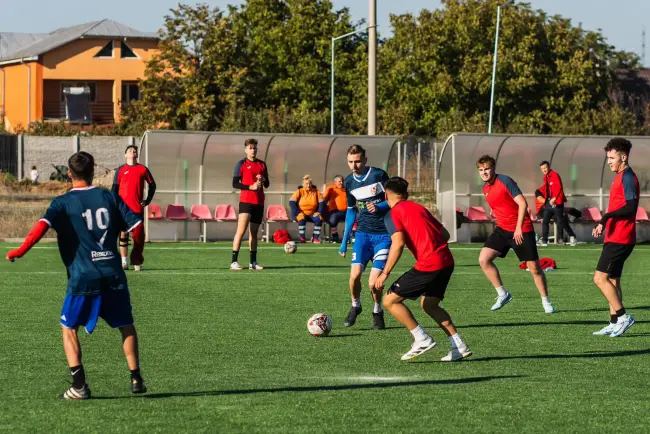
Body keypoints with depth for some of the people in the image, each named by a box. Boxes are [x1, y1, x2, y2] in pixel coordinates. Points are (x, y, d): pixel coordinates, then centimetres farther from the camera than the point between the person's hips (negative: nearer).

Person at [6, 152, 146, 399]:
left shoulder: (63, 203, -2)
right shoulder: (110, 197, 6)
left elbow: (43, 225, -20)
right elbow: (136, 226, 4)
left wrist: (20, 251, -18)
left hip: (83, 277, -2)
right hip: (113, 275, 3)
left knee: (69, 328, 11)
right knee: (126, 327, 19)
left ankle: (79, 386, -1)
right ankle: (136, 379, 15)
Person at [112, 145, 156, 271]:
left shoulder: (143, 169, 8)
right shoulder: (121, 170, 7)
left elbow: (152, 185, 15)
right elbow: (114, 188, 8)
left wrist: (147, 201, 6)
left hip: (138, 208, 1)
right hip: (123, 208, -1)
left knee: (139, 236, -1)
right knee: (123, 234, -3)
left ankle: (137, 262, 6)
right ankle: (124, 261, 1)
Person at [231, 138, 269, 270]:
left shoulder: (262, 164, 14)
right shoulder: (241, 164, -1)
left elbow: (267, 184, 19)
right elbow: (235, 184, -7)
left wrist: (263, 180, -4)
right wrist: (251, 187, -17)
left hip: (259, 202, 6)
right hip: (246, 201, -5)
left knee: (254, 232, 10)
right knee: (241, 230, -14)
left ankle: (253, 262, 14)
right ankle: (234, 261, -16)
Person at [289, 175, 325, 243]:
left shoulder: (316, 192, 7)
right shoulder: (299, 192, 0)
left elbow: (322, 203, 5)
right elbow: (292, 202, -8)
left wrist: (319, 212, -11)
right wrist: (298, 213, -18)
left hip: (312, 214, 2)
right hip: (301, 213, -2)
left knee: (319, 218, -28)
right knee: (302, 219, -36)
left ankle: (316, 238, -20)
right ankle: (302, 238, -27)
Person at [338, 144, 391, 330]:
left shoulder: (378, 175, -10)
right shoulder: (349, 182, 6)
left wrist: (379, 207, -23)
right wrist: (344, 241, 19)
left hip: (383, 234, -4)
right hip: (363, 233, 4)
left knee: (374, 282, -11)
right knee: (355, 273, -15)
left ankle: (377, 312, 17)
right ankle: (355, 306, 14)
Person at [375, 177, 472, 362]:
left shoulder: (392, 214, 1)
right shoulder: (419, 208, 22)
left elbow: (398, 244, -13)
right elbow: (445, 234, 20)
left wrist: (385, 273, -10)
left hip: (428, 265, -8)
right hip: (447, 261, 8)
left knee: (390, 301, 3)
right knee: (429, 305, 25)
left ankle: (422, 340, -2)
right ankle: (459, 346, 16)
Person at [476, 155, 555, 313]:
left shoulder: (505, 181, -16)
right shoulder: (485, 188, 7)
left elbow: (522, 203, -20)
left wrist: (519, 227, -23)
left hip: (521, 230, -7)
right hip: (502, 229, 7)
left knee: (534, 268, -1)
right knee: (483, 259, -10)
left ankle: (546, 302, 15)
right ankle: (502, 294, 1)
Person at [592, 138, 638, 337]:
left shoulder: (627, 178, -14)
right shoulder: (621, 177, 17)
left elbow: (630, 207, -23)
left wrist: (607, 217, -28)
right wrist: (603, 224, 21)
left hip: (620, 239, -11)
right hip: (615, 237, 11)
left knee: (600, 277, -13)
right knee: (612, 280, 11)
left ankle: (622, 316, -10)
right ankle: (615, 324, 13)